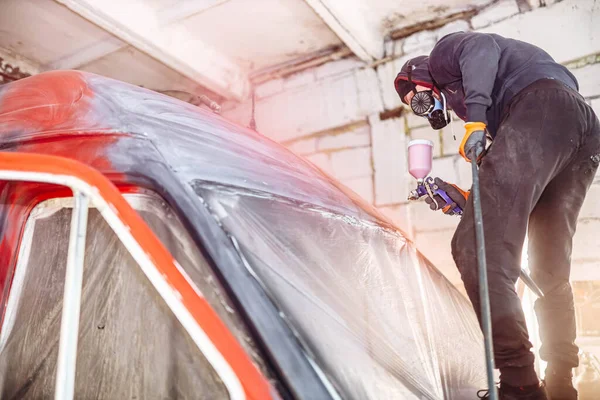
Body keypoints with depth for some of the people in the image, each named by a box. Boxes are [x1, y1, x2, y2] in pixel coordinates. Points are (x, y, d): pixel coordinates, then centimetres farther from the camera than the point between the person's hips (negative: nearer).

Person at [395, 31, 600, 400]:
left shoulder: (444, 52, 25)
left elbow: (482, 48, -4)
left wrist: (476, 120, -12)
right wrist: (463, 199, 21)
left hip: (540, 106, -9)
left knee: (476, 248, -15)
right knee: (550, 273, 13)